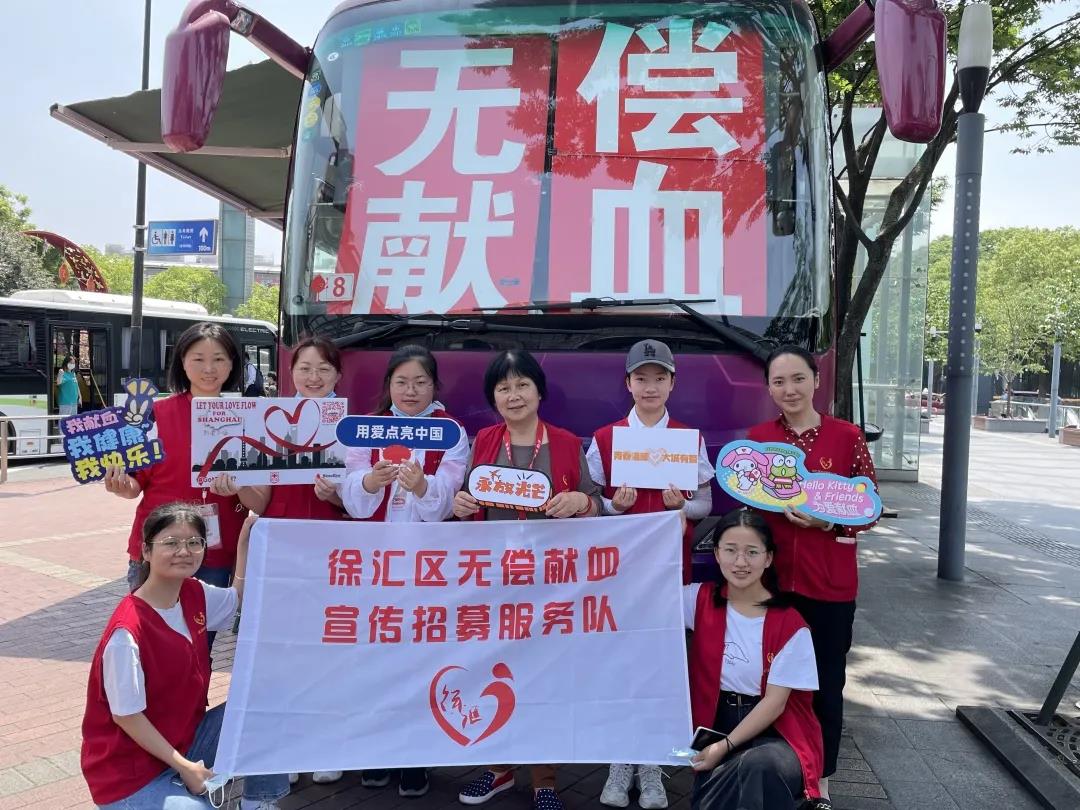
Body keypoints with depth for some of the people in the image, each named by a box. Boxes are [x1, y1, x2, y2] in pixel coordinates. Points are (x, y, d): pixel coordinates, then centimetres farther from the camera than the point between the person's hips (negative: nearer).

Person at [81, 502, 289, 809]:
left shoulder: (194, 595, -5)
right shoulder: (127, 632, -27)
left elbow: (239, 597, 15)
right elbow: (126, 715, -19)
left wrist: (245, 539, 4)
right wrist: (183, 766, -16)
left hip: (185, 740, 7)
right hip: (131, 774, -7)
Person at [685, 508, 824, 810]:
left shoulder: (790, 625, -10)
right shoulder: (701, 600, 0)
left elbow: (775, 702, -9)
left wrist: (725, 746, -18)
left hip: (777, 733, -1)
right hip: (717, 724, 2)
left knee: (757, 767, -36)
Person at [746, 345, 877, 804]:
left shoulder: (847, 437, -5)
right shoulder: (757, 438, 1)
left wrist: (827, 519, -17)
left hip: (829, 582, -1)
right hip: (771, 579, 2)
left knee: (826, 682, 10)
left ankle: (820, 780, 30)